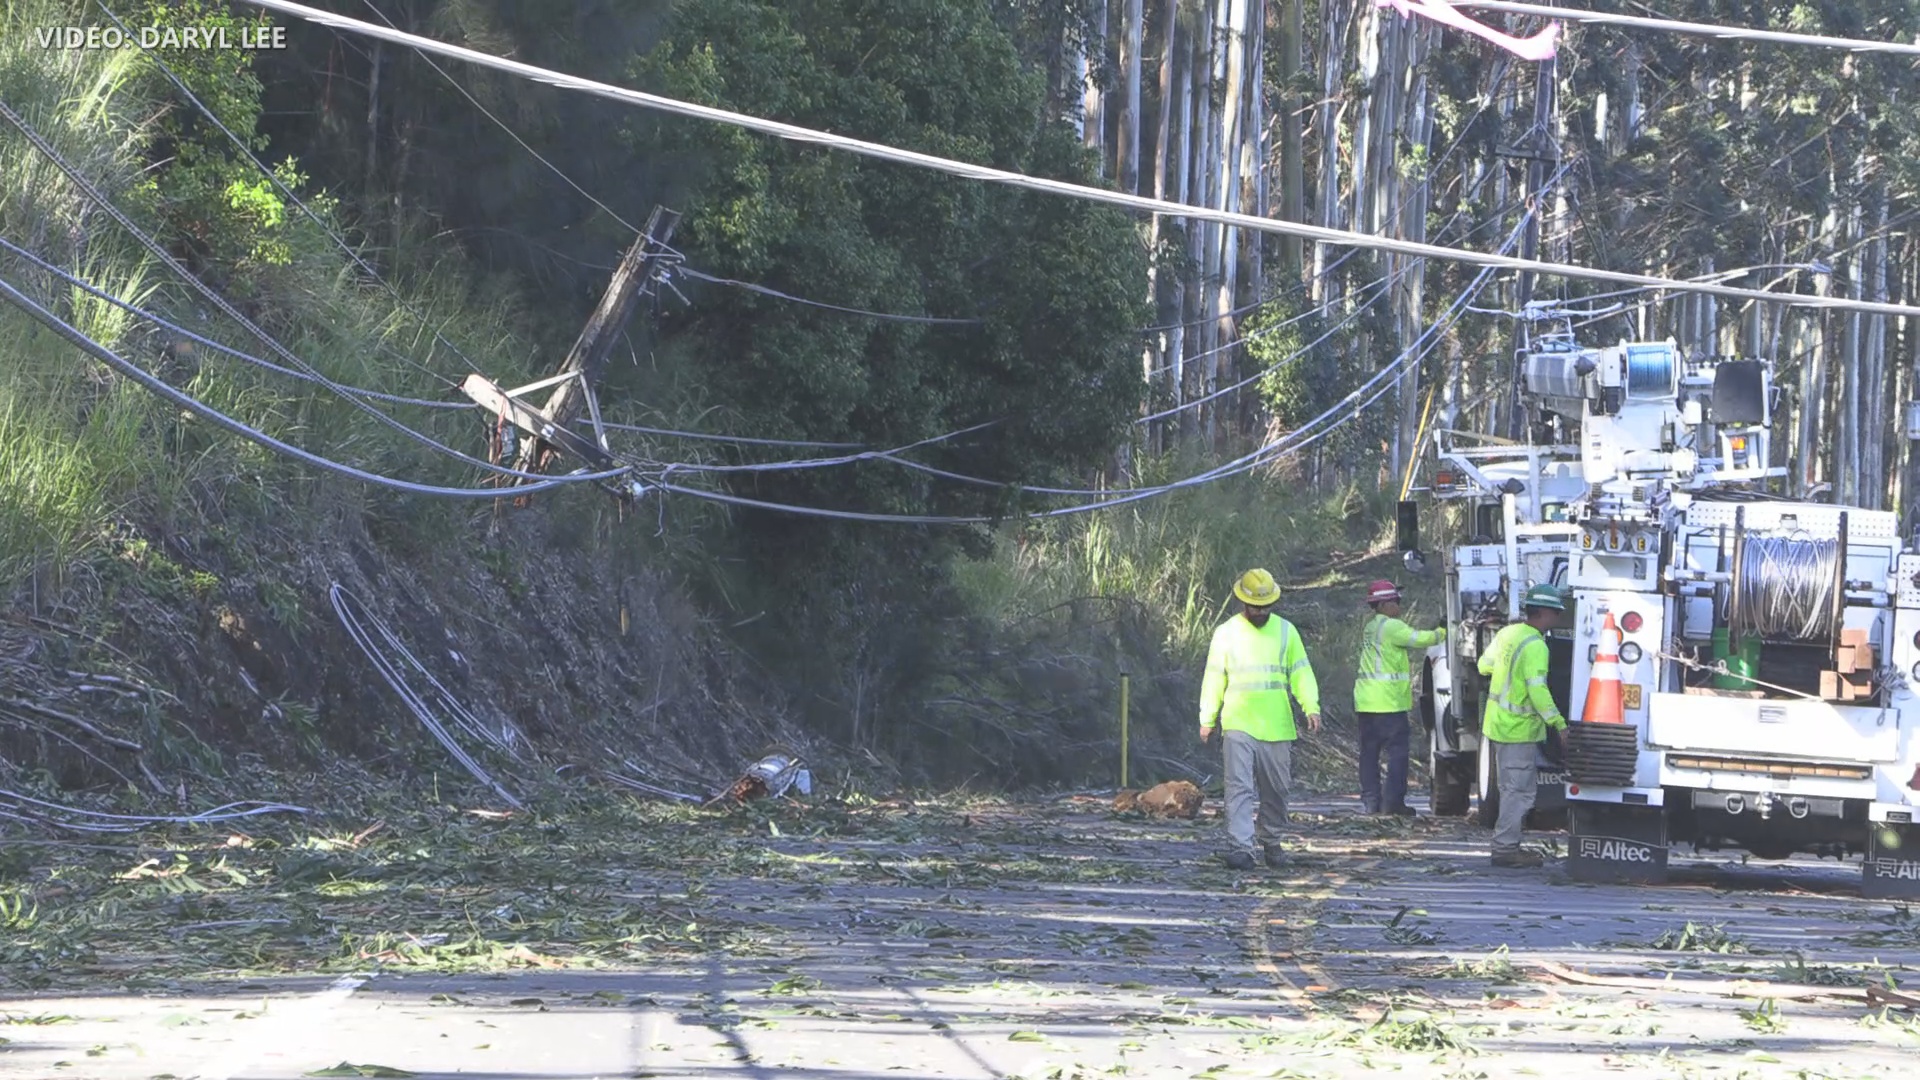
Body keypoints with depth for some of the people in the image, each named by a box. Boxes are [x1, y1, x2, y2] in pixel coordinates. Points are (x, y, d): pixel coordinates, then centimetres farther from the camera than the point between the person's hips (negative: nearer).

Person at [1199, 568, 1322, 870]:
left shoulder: (1285, 631, 8)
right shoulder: (1226, 633, 4)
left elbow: (1301, 672, 5)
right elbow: (1213, 678, 6)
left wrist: (1311, 708, -10)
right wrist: (1207, 719, 1)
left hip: (1277, 727, 2)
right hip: (1238, 725, -2)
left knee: (1276, 789, 9)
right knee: (1240, 787, -11)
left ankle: (1271, 842, 24)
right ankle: (1239, 847, -14)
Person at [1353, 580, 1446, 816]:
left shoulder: (1369, 628, 18)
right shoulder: (1391, 627, -10)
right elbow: (1419, 639, -10)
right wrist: (1442, 633, 4)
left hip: (1366, 700, 9)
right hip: (1388, 701, -9)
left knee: (1369, 751, 8)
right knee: (1397, 750, -3)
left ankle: (1370, 800, 8)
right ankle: (1393, 801, -6)